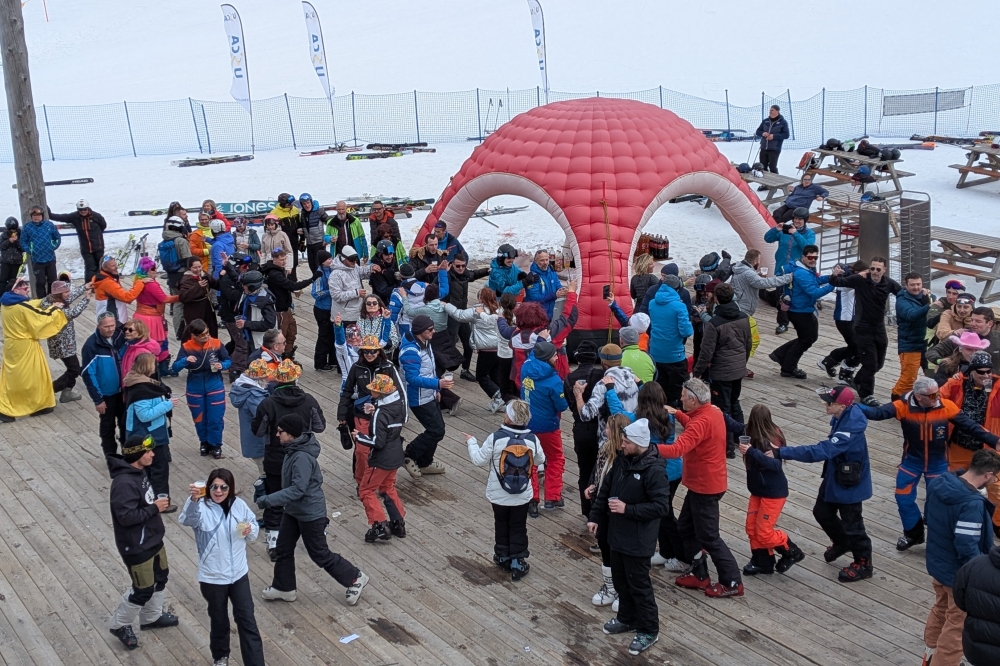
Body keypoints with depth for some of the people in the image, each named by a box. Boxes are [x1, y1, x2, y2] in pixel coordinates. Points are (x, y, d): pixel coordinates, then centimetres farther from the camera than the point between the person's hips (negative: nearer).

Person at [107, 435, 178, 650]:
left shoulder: (138, 472, 0)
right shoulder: (124, 483, -31)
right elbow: (127, 516, -32)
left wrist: (157, 503, 2)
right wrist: (155, 508, -25)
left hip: (153, 539, 10)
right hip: (136, 546, -10)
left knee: (161, 577, 24)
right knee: (143, 590, 5)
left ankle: (151, 617, 45)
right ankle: (120, 625, 27)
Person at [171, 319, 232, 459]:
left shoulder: (216, 344, -11)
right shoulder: (186, 347, -12)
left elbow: (228, 360, -1)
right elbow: (175, 367, -14)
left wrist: (222, 365, -23)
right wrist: (185, 360, -33)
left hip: (215, 386, -1)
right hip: (195, 388, 1)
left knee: (216, 418, 1)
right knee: (199, 418, 15)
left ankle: (215, 445, 19)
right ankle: (204, 442, 36)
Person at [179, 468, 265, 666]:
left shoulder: (239, 505, -4)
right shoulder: (202, 508, -16)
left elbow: (254, 528, 8)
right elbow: (186, 519, -39)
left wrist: (250, 531, -17)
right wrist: (194, 500, -60)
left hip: (239, 574, 2)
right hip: (213, 577, -2)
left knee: (247, 621, 4)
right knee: (219, 621, 16)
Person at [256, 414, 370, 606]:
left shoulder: (303, 457, -31)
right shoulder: (293, 449, -2)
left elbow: (297, 489, -34)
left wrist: (268, 500, -33)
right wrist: (265, 493, 10)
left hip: (310, 513, -9)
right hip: (292, 510, 9)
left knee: (320, 554, 6)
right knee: (284, 548, 17)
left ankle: (355, 578, 22)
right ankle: (283, 587, 35)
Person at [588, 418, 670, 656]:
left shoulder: (653, 470, -24)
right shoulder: (621, 460, -1)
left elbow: (661, 506, -25)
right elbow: (606, 488, 10)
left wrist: (627, 509, -27)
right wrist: (594, 516, 7)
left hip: (638, 540, -8)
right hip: (617, 533, 8)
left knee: (639, 585, 5)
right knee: (620, 580, 21)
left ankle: (649, 630, 21)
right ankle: (627, 619, 41)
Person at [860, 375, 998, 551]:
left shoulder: (946, 406, -20)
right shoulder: (904, 406, -24)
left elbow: (970, 425, -15)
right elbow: (879, 413, -36)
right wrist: (857, 408, -55)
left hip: (938, 463, 0)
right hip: (911, 461, 0)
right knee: (904, 498, 9)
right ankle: (913, 533, 32)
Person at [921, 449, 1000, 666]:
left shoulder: (939, 484, -7)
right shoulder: (972, 504, -33)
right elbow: (967, 548, -32)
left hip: (937, 564, 9)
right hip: (960, 574, -9)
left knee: (940, 610, 29)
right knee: (957, 624, 11)